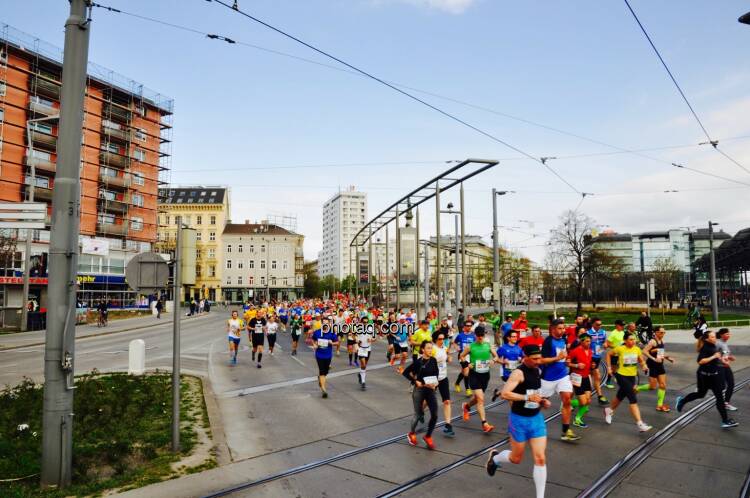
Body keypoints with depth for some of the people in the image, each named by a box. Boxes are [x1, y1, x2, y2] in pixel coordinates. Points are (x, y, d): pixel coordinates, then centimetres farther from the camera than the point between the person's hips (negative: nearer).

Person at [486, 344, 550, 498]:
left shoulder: (536, 370, 4)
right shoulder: (518, 373, -20)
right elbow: (505, 393, -28)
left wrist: (542, 401, 4)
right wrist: (527, 397, -31)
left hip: (536, 418, 6)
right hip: (519, 419, -6)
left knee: (540, 458, 0)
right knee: (517, 458, 11)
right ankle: (495, 457, 42)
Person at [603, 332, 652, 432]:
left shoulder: (637, 349, -2)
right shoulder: (620, 349, -14)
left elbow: (641, 361, 8)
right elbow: (608, 354, -1)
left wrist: (644, 366, -14)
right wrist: (609, 367, -4)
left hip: (632, 376, 6)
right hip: (622, 376, -6)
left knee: (621, 396, 23)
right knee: (633, 399, -14)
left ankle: (609, 410, 48)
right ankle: (640, 424, -13)